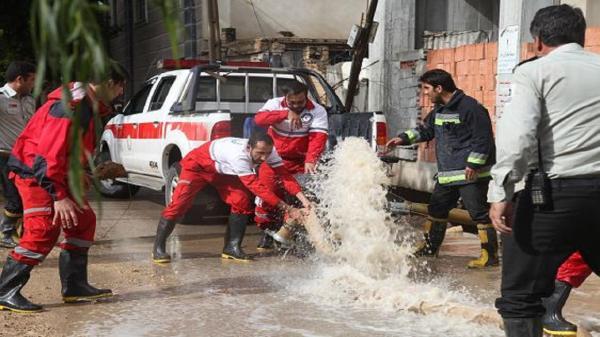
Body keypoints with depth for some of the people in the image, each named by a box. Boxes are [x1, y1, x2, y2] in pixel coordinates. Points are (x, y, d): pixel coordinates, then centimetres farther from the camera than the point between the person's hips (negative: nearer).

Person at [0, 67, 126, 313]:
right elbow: (48, 154, -28)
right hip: (34, 173, -11)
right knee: (44, 231, -17)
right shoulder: (71, 107, -23)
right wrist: (59, 196, -27)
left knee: (83, 221, 9)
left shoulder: (87, 105, 9)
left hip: (57, 174, 11)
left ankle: (74, 286, 15)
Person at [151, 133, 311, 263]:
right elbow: (256, 186, -44)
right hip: (198, 164, -6)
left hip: (224, 171, 7)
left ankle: (232, 247, 1)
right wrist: (287, 208, -46)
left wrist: (303, 198, -40)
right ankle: (158, 248, -4)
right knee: (180, 202, -17)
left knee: (243, 201, -10)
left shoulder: (269, 152, -23)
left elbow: (285, 175, -25)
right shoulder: (239, 154, -44)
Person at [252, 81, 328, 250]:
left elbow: (318, 137, -23)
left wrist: (310, 161, -40)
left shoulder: (318, 111, -10)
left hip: (301, 162, -1)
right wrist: (286, 113, -37)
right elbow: (259, 119, -24)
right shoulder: (275, 104, -6)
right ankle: (267, 231, 11)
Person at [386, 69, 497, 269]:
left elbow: (483, 139, -18)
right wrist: (403, 139, 11)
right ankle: (430, 248, 32)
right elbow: (426, 130, 24)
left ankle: (490, 255, 2)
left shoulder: (470, 107, -16)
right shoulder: (439, 110, 13)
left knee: (479, 212, -6)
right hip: (446, 174, 10)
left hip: (471, 174, -9)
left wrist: (474, 164, -20)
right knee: (436, 209, 17)